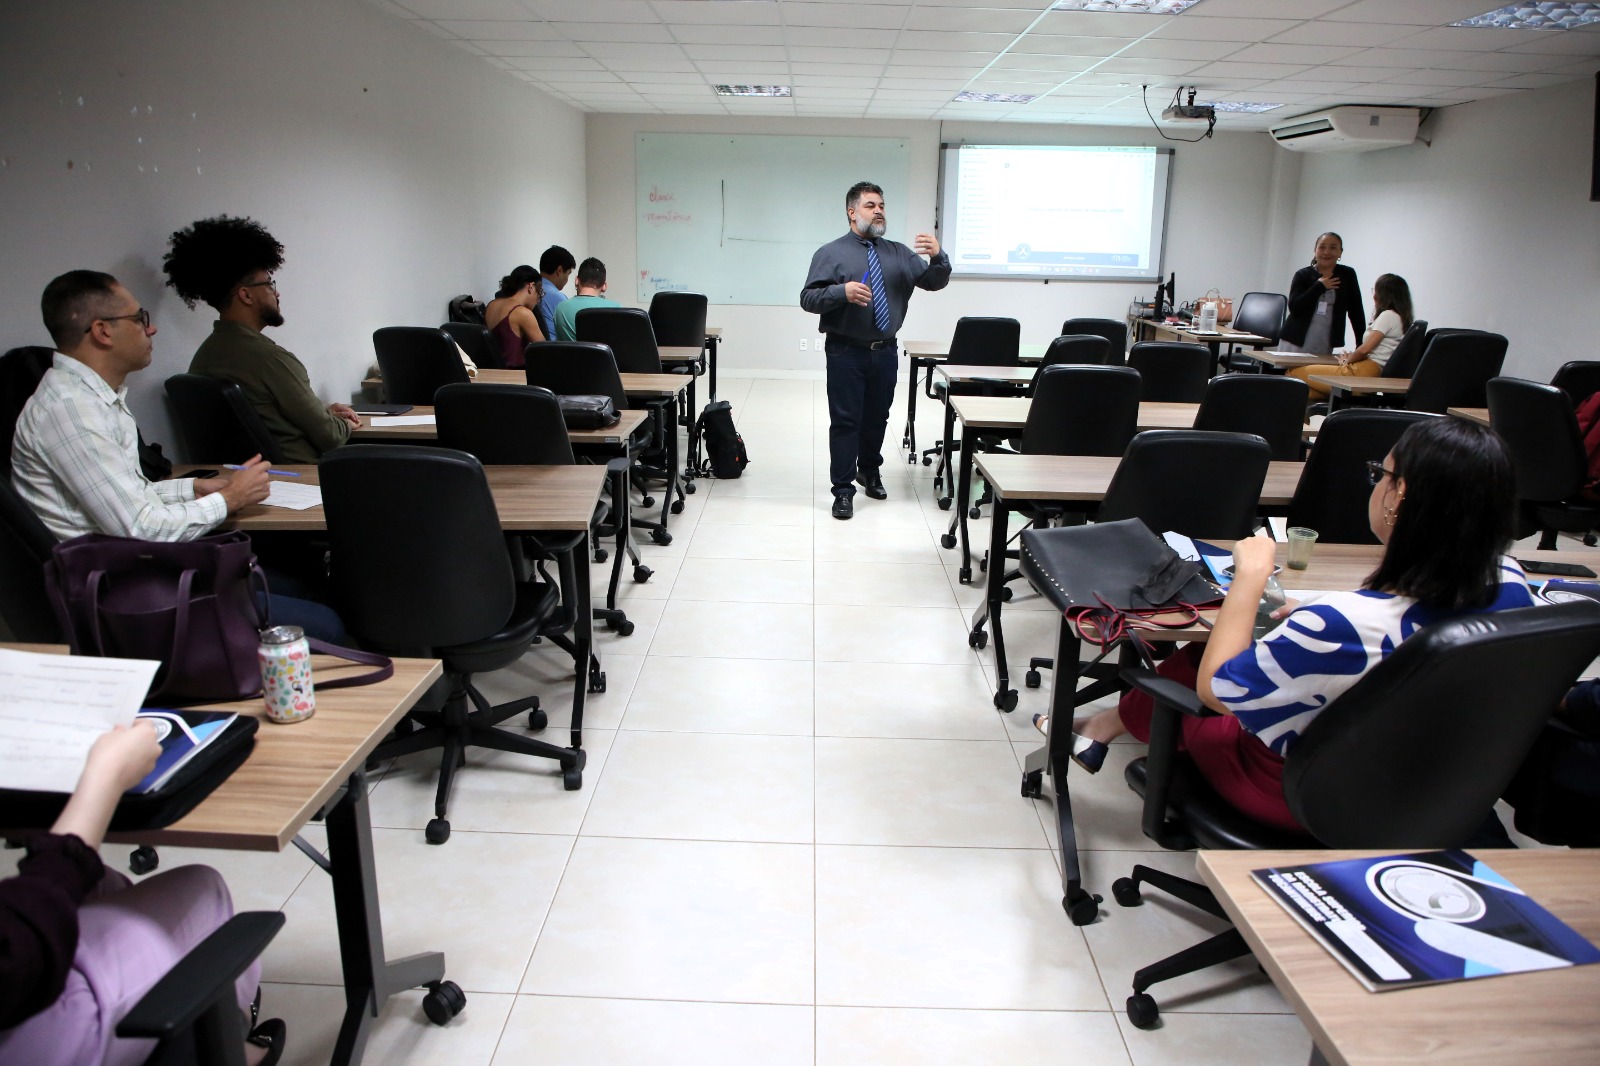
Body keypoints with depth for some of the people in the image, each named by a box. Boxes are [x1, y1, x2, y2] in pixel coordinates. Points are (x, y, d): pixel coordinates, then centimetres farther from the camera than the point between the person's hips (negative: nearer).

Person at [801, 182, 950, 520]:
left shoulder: (899, 253, 8)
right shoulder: (830, 253, -2)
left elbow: (934, 282, 0)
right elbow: (808, 298, -9)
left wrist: (938, 257, -21)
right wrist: (842, 291, -27)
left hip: (885, 352, 4)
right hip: (846, 353, -4)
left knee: (877, 417, 17)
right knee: (845, 420, -2)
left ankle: (869, 472, 39)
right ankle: (843, 491, 6)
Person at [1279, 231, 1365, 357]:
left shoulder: (1347, 275, 7)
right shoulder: (1303, 275, 4)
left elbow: (1356, 311, 5)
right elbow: (1294, 308, -9)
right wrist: (1319, 286, -9)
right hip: (1296, 343, -1)